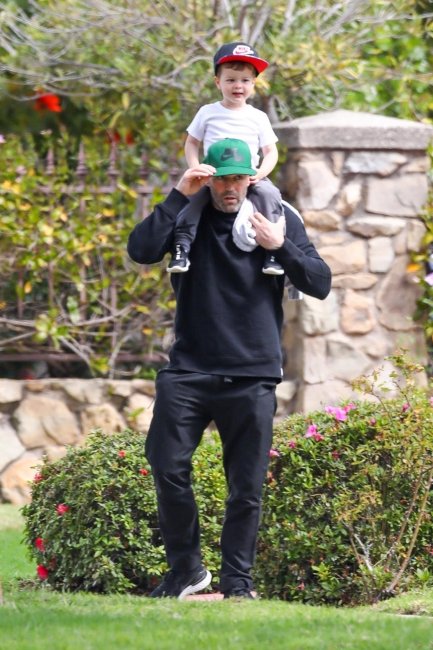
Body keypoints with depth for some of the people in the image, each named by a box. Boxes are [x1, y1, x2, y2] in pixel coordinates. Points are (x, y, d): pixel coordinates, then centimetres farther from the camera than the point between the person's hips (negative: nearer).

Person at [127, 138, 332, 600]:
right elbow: (141, 250, -11)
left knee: (247, 488, 2)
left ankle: (237, 580, 13)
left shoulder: (279, 218, 6)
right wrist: (179, 196, -13)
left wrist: (281, 247, -10)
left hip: (252, 377, 0)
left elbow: (320, 284, 4)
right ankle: (186, 569, 7)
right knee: (168, 469, -8)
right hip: (189, 370, 0)